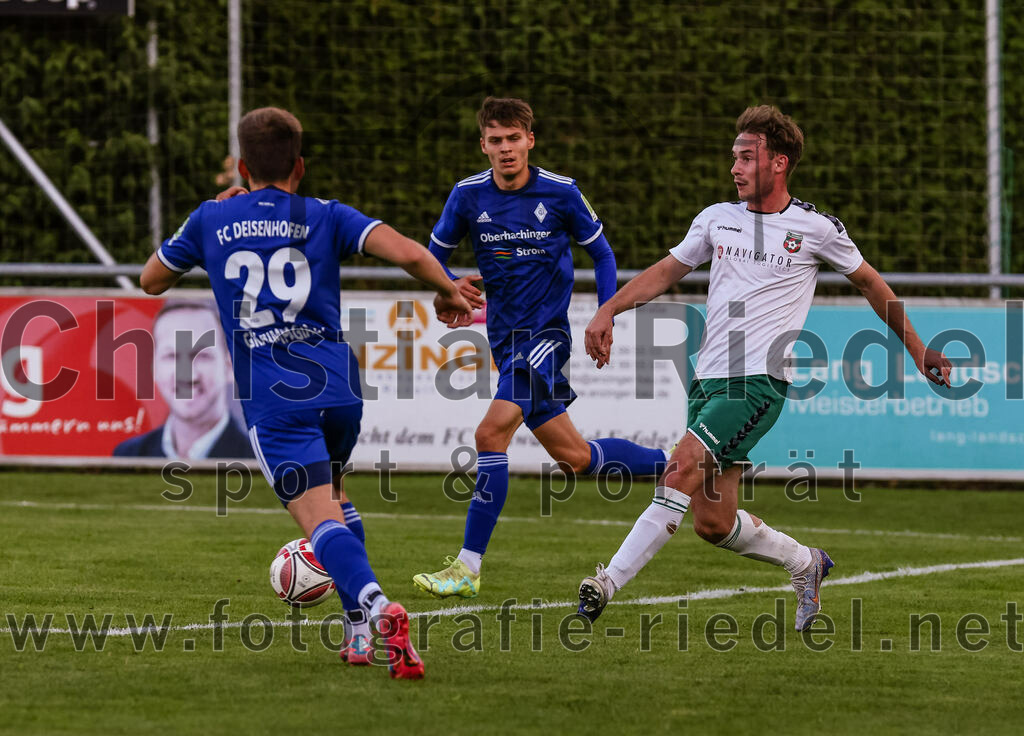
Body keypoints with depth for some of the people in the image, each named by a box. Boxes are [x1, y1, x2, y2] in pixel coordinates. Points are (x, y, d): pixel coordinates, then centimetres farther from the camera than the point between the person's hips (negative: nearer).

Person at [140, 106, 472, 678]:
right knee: (335, 496, 27)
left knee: (321, 519, -11)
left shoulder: (212, 221, 10)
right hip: (337, 387, 2)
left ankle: (378, 609, -39)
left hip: (271, 399, -2)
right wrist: (448, 292, 11)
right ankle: (362, 634, 18)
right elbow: (406, 252, -9)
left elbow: (152, 281, 27)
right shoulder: (325, 218, 7)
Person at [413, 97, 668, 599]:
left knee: (491, 434, -22)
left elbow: (601, 254, 6)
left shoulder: (560, 193, -7)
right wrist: (448, 287, -9)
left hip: (547, 333, -5)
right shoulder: (468, 196, 0)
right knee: (574, 456, 10)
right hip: (505, 337, 5)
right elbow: (435, 250, 13)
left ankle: (467, 568, -18)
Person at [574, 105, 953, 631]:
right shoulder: (717, 218, 12)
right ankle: (805, 563, 29)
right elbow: (666, 271, 20)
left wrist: (916, 349, 19)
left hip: (760, 383, -5)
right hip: (708, 381, 5)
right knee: (712, 523, 2)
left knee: (681, 468, -25)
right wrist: (608, 311, 4)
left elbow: (869, 283, 15)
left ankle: (610, 582, -27)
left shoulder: (816, 229, 1)